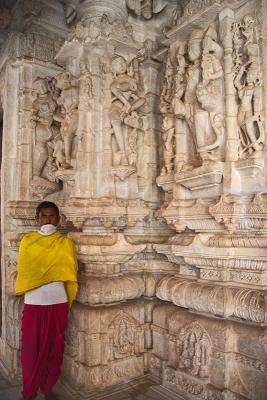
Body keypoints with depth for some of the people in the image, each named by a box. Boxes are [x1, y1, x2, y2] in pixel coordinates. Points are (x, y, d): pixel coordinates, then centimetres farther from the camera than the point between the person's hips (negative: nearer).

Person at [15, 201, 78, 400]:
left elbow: (69, 273, 1)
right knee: (31, 348, 7)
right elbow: (23, 272, 7)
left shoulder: (66, 243, 0)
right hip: (33, 303, 0)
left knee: (54, 347, 10)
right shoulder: (27, 241, 2)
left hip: (58, 303, 0)